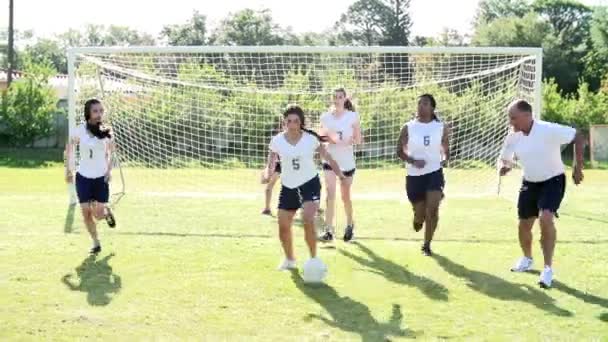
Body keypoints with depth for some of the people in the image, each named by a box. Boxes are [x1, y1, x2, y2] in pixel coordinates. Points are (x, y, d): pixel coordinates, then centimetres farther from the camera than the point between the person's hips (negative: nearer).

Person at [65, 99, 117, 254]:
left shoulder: (106, 132, -10)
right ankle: (96, 243, 13)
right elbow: (70, 147, 6)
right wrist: (69, 169, 6)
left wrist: (109, 170, 0)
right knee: (86, 213, -4)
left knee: (98, 214, -4)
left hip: (101, 177, 0)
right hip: (83, 177, 0)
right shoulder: (80, 131, -12)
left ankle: (107, 212, 32)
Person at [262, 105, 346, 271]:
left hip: (310, 183, -3)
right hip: (288, 186, 3)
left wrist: (341, 175, -9)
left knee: (308, 220, -24)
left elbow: (328, 157, -3)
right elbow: (271, 165, -7)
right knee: (283, 226, 8)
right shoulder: (277, 141, -9)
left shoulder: (311, 139, -12)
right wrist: (267, 174, -29)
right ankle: (289, 259, 34)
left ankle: (313, 259, -9)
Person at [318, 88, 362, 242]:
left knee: (345, 196, 11)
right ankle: (329, 230, -15)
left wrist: (343, 140, -23)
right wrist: (327, 137, -14)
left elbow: (358, 140, -5)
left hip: (347, 161, -1)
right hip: (330, 160, 1)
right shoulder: (325, 117, 0)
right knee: (330, 194, -14)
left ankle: (350, 225, 35)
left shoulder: (352, 116, -5)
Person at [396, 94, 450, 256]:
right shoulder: (408, 127, -2)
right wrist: (413, 161, -16)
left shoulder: (441, 128, 2)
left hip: (434, 173, 0)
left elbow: (446, 150, 12)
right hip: (414, 175, 0)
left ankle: (427, 245, 0)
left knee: (433, 210, -15)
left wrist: (444, 160, -10)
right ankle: (418, 221, 45)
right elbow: (400, 151, 1)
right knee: (420, 214, 7)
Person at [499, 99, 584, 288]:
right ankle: (527, 259, 43)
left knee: (546, 219, -26)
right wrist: (504, 167, -17)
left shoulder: (549, 130, -25)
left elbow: (579, 137, -19)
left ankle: (548, 269, -15)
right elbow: (505, 158, 8)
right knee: (524, 225, 12)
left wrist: (577, 167, -22)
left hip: (553, 181, -6)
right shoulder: (513, 137, -7)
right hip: (529, 183, 6)